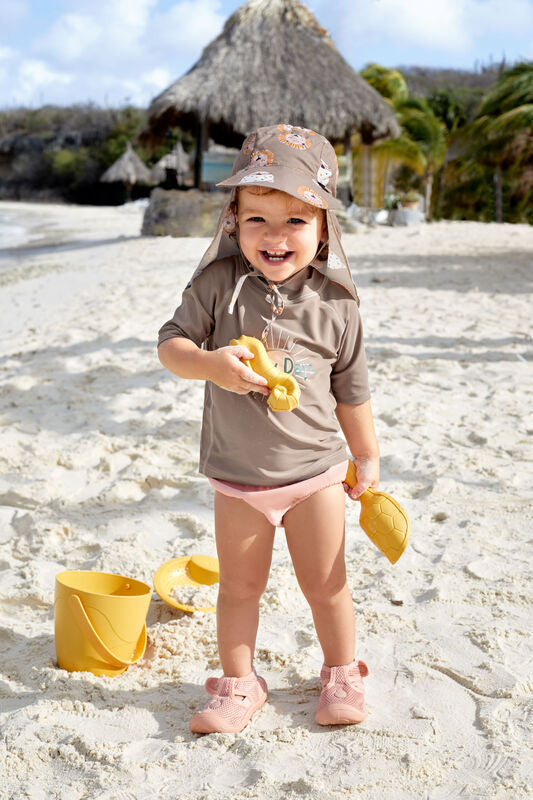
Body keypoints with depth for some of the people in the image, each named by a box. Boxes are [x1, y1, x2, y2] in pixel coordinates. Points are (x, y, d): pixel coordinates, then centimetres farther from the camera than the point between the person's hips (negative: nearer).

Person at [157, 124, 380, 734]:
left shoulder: (335, 302, -7)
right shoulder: (218, 283, -9)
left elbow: (351, 388, 3)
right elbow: (171, 343, -8)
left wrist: (366, 457, 10)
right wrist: (212, 364, -29)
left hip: (315, 470, 0)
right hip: (237, 474, 1)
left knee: (326, 585, 13)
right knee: (238, 586, 14)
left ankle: (341, 677, 36)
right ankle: (238, 684, 33)